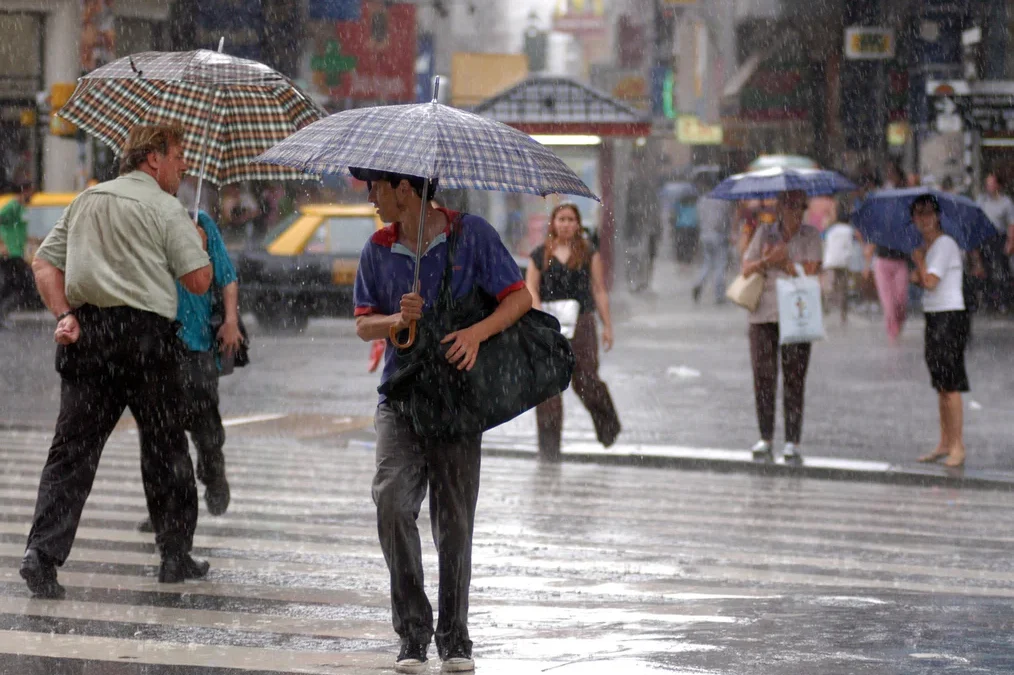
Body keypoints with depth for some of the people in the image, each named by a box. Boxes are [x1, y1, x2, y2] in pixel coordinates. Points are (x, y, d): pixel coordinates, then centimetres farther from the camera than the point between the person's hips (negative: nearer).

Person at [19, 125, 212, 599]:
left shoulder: (86, 201, 17)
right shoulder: (164, 208, -2)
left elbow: (44, 263, 12)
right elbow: (198, 280, -7)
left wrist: (63, 314, 4)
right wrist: (199, 244, 11)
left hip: (85, 333, 4)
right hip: (145, 332, -4)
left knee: (73, 446, 1)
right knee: (164, 446, 9)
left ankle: (43, 550, -15)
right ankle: (176, 555, 17)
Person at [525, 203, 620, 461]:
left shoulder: (589, 255, 7)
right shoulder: (540, 255, 9)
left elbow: (599, 291, 7)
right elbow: (530, 288, 5)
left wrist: (607, 325, 3)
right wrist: (539, 310, -13)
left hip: (581, 323, -1)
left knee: (586, 380, -6)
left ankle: (608, 426, 22)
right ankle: (549, 445, 0)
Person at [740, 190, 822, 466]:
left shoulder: (810, 236, 6)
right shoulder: (764, 233, 11)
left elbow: (810, 270, -6)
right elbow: (746, 268, 4)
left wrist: (780, 261, -9)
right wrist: (767, 261, -13)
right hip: (764, 313, 2)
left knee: (794, 379, -5)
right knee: (763, 376, -1)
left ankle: (793, 443, -2)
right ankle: (765, 439, 8)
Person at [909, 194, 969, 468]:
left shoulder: (945, 244, -12)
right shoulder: (929, 247, 15)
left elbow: (930, 282, -19)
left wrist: (919, 261, -2)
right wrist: (918, 277, 0)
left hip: (950, 316, -9)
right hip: (933, 317, 9)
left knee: (949, 383, -11)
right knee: (941, 383, 11)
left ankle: (957, 446, -10)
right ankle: (945, 444, 15)